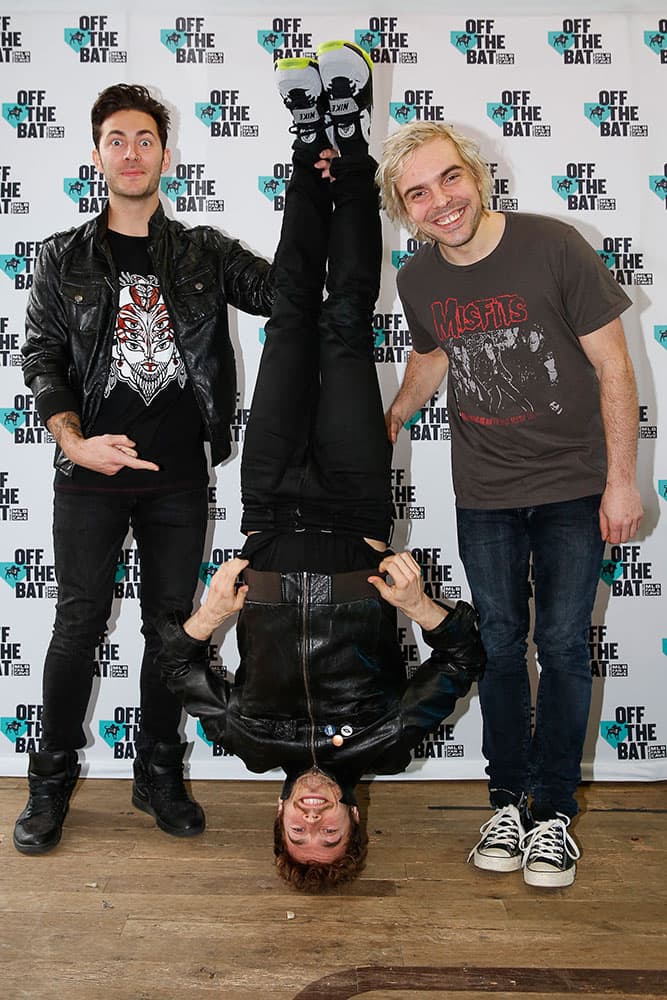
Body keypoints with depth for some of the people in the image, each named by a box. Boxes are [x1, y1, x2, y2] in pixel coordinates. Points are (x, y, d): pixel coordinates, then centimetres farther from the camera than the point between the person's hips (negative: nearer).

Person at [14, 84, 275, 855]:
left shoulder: (204, 254, 8)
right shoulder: (64, 258, 6)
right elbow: (41, 356, 1)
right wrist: (74, 441, -14)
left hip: (179, 476, 2)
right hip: (91, 477, -1)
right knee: (79, 625, 3)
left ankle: (158, 775, 25)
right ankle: (52, 780, 20)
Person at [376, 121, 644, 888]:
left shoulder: (553, 248, -15)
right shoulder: (417, 280, -3)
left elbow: (613, 367, -11)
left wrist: (621, 479, -11)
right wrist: (388, 422, 17)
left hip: (574, 487, -3)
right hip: (484, 494, 3)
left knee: (563, 644, 0)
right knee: (500, 644, 9)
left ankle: (553, 810, 15)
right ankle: (508, 800, 24)